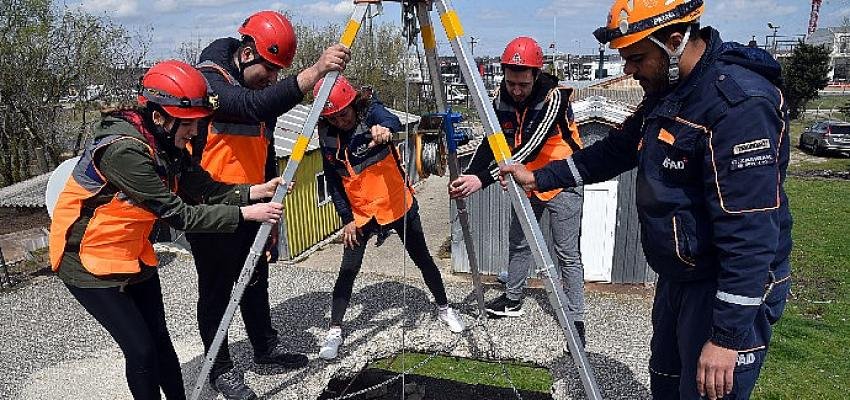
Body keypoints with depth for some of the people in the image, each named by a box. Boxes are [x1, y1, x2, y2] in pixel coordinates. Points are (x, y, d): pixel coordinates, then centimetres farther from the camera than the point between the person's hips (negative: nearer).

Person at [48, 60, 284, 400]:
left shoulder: (166, 144, -5)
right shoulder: (123, 150, -31)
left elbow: (207, 190, -7)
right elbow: (178, 215, -30)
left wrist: (257, 191, -21)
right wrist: (246, 214, -28)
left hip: (133, 255, 8)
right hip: (89, 261, -7)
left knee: (158, 338, 12)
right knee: (140, 349, -3)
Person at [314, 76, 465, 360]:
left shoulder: (371, 111, -13)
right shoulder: (327, 134, -2)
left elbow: (392, 121, -37)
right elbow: (333, 181, 4)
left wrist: (385, 128, -61)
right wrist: (347, 218, -2)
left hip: (398, 203, -2)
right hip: (360, 212, 2)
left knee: (422, 259, 11)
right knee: (348, 270, -2)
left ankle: (444, 308, 32)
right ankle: (335, 331, 11)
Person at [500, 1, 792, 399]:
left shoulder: (741, 103, -25)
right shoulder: (665, 91, 4)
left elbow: (751, 234, -28)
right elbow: (614, 151, 16)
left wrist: (728, 336, -26)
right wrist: (539, 177, 10)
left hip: (728, 288, -9)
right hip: (677, 276, 9)